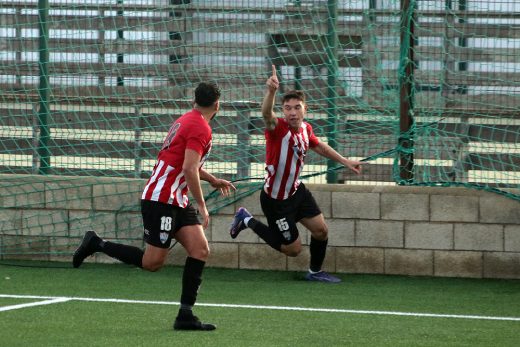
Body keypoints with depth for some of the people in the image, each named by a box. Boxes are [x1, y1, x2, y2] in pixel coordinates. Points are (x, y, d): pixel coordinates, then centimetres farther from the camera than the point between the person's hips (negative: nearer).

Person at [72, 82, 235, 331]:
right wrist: (201, 205, -17)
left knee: (200, 250, -3)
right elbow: (189, 168, -23)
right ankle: (96, 244, 6)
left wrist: (213, 180, 40)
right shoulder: (200, 128, -14)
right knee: (153, 262, -8)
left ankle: (185, 315, -5)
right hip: (161, 200, -10)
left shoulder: (187, 120, 16)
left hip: (177, 202, 10)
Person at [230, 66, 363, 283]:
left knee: (321, 230, 11)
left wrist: (345, 161, 22)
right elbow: (266, 114, -52)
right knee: (293, 249, 5)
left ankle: (315, 272, 37)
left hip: (296, 191, 7)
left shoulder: (305, 129, -4)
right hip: (276, 198, -7)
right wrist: (271, 91, -72)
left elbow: (318, 146, 19)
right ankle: (248, 221, 20)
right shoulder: (278, 129, -28)